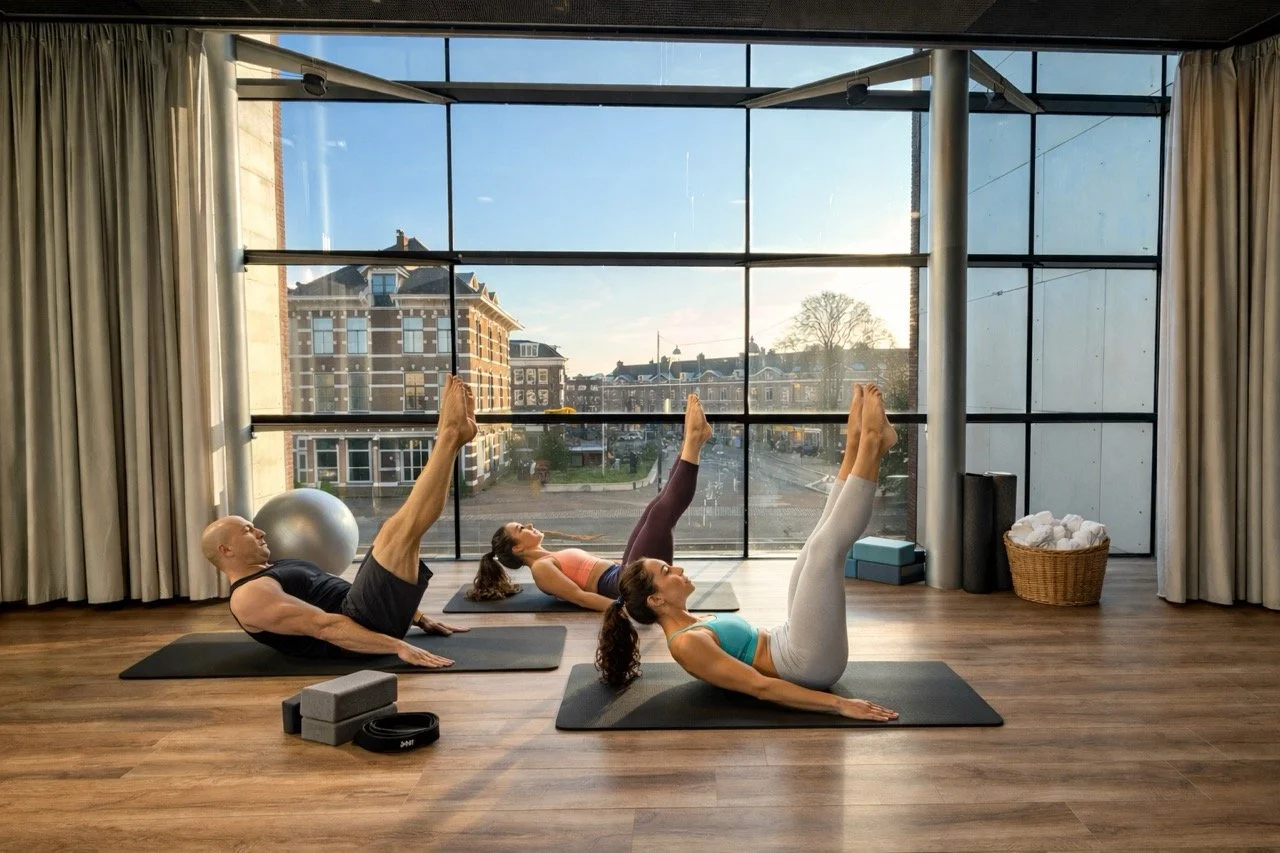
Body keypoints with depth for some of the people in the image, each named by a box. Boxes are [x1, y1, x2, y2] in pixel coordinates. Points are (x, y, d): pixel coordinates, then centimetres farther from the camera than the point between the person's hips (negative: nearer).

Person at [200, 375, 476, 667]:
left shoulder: (276, 572, 28)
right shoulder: (249, 597, -5)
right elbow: (323, 627, -19)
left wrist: (419, 618, 21)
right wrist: (399, 646, -29)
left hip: (365, 616, 10)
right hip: (367, 625, -10)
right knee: (399, 532, -25)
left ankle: (452, 434, -5)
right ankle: (451, 433, -17)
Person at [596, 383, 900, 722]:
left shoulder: (690, 625, 11)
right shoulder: (685, 643, -19)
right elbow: (761, 687, -25)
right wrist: (839, 704, -29)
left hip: (805, 653, 9)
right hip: (813, 663, -9)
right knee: (827, 546, -17)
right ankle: (871, 443, -7)